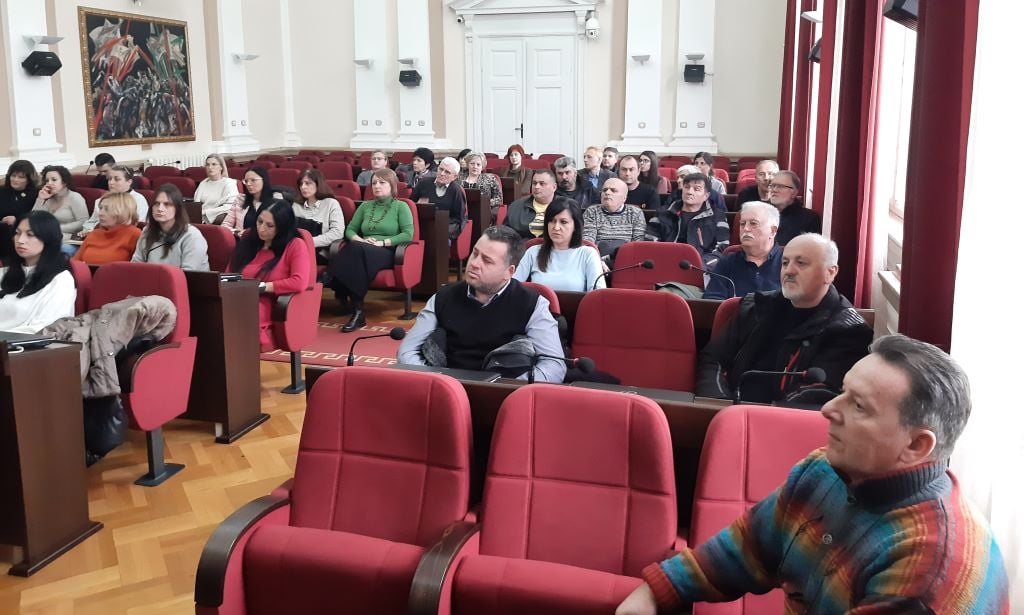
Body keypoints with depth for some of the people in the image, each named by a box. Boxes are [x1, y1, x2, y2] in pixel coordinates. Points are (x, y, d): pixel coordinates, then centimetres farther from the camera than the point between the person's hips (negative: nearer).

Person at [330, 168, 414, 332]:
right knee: (355, 249, -36)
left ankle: (357, 310, -37)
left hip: (389, 252, -3)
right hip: (363, 251, 3)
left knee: (357, 250, -37)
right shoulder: (365, 206, 23)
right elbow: (350, 230, 21)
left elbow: (408, 235, -4)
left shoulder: (401, 207, 9)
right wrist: (360, 240, -2)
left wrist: (382, 242, -12)